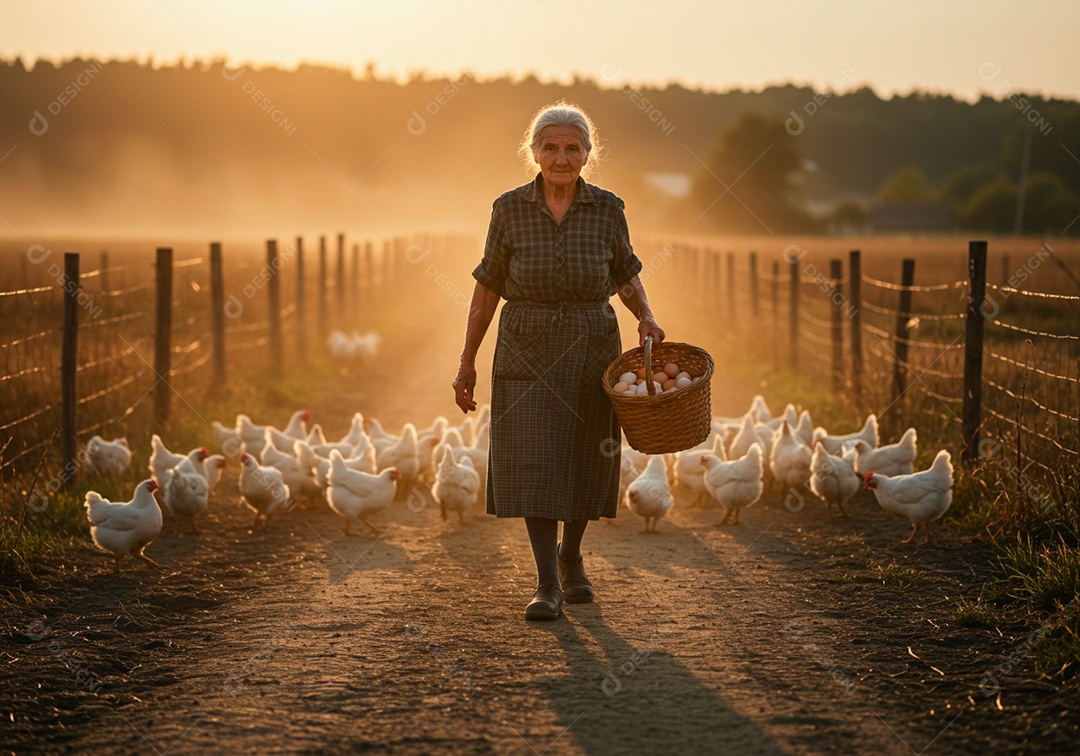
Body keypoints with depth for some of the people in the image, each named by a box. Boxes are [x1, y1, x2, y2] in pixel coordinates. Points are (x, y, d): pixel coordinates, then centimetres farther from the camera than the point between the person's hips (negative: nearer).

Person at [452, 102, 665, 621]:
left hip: (592, 349, 1)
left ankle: (571, 557, 33)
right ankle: (547, 584, -7)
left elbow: (626, 276, 11)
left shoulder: (607, 209, -2)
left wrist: (645, 317, -9)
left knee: (585, 463, 9)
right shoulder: (510, 209, -4)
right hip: (527, 352, -1)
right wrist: (467, 360, 3)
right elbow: (488, 286, 3)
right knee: (533, 462, -10)